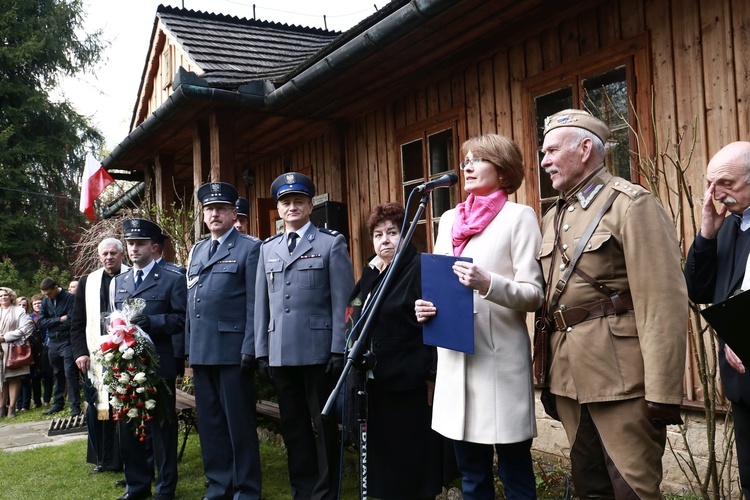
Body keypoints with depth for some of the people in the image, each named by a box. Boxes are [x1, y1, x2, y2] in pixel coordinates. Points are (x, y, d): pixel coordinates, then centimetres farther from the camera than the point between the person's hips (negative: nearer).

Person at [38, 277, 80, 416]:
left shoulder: (70, 298, -10)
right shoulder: (45, 301, 8)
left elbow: (70, 321, -17)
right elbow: (40, 322, 0)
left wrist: (51, 324, -5)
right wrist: (59, 320, -12)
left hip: (67, 342, -6)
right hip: (52, 342, 6)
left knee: (70, 374, -7)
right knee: (58, 374, 14)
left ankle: (75, 406, -3)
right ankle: (58, 403, 24)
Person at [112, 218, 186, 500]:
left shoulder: (172, 280, -1)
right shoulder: (118, 282, 16)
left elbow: (181, 318, -8)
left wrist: (152, 322, -21)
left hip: (158, 365, -5)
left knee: (162, 426, 4)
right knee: (128, 426, 12)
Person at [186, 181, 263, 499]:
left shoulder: (250, 248, -3)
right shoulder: (196, 251, 17)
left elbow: (255, 303, -8)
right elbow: (191, 303, 18)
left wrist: (250, 349, -14)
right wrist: (189, 347, 12)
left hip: (232, 350, -6)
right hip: (201, 351, 7)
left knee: (239, 423, 1)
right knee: (210, 423, 13)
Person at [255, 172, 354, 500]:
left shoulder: (332, 243, 0)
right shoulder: (268, 248, 15)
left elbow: (342, 301, -6)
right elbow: (262, 303, 13)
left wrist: (339, 350, -12)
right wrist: (261, 350, 7)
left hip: (319, 350, -4)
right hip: (281, 352, 5)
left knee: (324, 426, 5)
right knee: (293, 427, 13)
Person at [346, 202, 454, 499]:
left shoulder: (420, 270, -8)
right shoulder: (370, 274, 13)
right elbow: (358, 323, 21)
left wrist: (432, 376, -16)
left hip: (410, 385, -7)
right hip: (375, 383, 7)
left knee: (413, 465, 3)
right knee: (382, 461, 13)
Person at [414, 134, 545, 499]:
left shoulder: (519, 216, -1)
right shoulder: (449, 220, 15)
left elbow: (534, 294, -8)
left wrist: (488, 283, -25)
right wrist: (426, 307, -1)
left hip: (500, 357, -5)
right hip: (455, 357, 6)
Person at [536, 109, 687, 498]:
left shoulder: (632, 204, -7)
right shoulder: (552, 218, 16)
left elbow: (664, 302, -15)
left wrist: (661, 392, -19)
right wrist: (548, 379, 15)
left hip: (621, 378, -7)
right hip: (568, 377, 7)